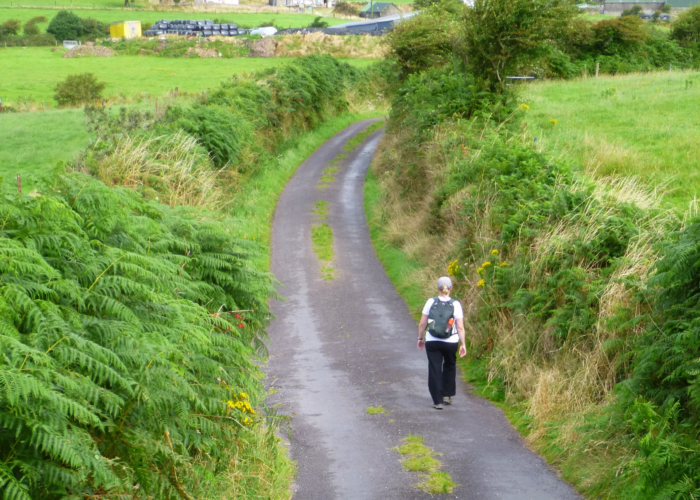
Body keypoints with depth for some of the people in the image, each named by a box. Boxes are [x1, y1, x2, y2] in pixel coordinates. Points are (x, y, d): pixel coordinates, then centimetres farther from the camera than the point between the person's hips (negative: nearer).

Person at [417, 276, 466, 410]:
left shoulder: (431, 302, -4)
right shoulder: (455, 305, -6)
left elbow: (422, 324, 0)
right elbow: (460, 327, -8)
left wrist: (420, 338, 13)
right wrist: (462, 344, -1)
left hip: (432, 342, 0)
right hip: (450, 342, 0)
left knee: (434, 370, 4)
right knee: (449, 366, 23)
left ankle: (437, 401, 1)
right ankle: (447, 395, 27)